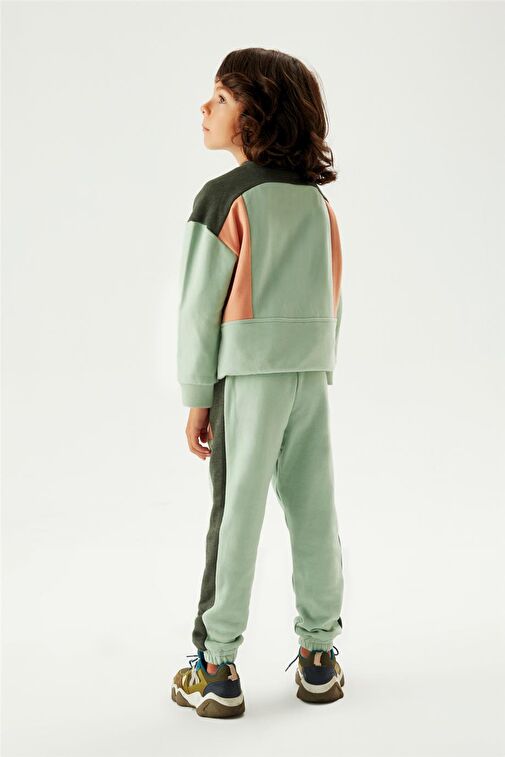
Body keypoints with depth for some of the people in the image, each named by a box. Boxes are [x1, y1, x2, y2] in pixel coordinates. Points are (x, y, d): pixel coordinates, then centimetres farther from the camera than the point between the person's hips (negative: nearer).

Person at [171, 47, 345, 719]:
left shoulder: (225, 198, -8)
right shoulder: (318, 201, 9)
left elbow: (201, 304, -8)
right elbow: (333, 301, 12)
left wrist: (195, 398, -2)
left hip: (248, 369, -5)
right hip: (312, 370, 5)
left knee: (237, 512, -1)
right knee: (314, 512, 9)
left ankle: (217, 670, 6)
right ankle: (319, 655, 18)